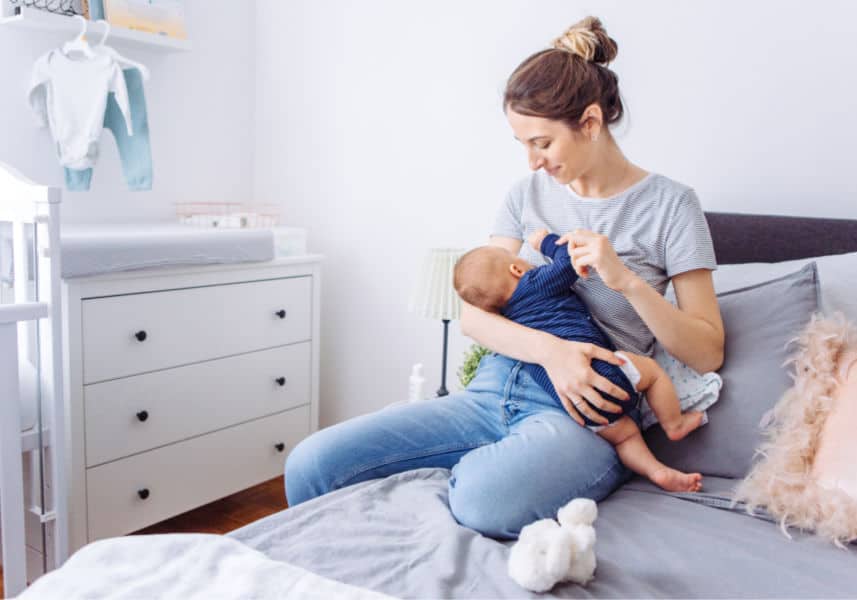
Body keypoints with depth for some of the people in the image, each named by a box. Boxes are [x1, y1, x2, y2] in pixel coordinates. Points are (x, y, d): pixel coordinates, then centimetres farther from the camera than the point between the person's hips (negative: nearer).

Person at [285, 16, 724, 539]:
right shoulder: (528, 193, 12)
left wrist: (627, 281, -16)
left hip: (581, 413, -4)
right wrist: (549, 349, -16)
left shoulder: (669, 204, 1)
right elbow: (473, 315, 4)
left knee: (484, 499, -39)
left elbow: (708, 353, -1)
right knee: (310, 463, -12)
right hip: (494, 390, 4)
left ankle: (478, 466, -6)